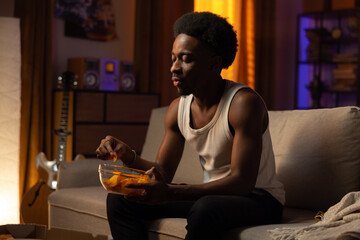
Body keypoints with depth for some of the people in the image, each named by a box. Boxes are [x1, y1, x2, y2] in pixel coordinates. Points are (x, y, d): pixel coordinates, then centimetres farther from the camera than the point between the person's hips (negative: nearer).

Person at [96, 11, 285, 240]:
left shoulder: (243, 103, -21)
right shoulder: (178, 108, 1)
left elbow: (242, 182, -28)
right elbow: (164, 172, 7)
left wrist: (169, 193, -38)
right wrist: (128, 156, -16)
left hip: (259, 198, -7)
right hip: (212, 195, 7)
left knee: (205, 209, -41)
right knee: (119, 199, -3)